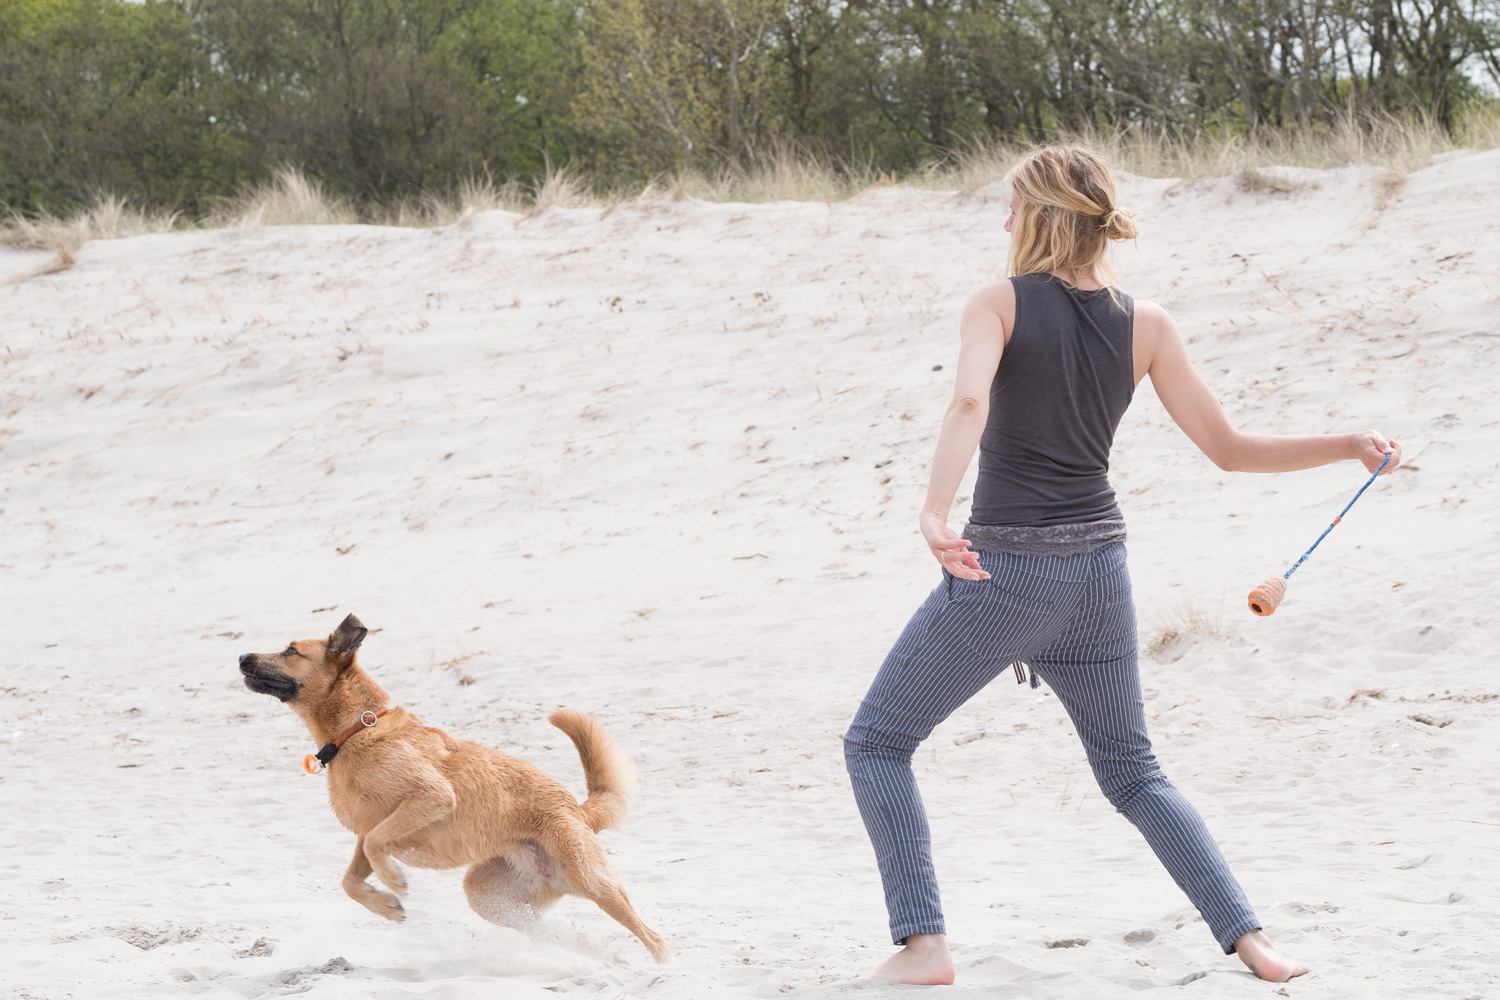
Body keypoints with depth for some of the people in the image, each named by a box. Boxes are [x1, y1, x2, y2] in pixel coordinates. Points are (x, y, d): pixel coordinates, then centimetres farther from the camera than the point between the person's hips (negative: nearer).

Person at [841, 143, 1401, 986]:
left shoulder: (999, 305, -6)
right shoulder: (1147, 325, 3)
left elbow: (970, 401, -26)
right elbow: (1228, 449, 4)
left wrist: (935, 513, -36)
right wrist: (1352, 447, 14)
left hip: (1003, 569, -4)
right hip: (1099, 568, 5)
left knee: (878, 744, 11)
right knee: (1133, 773, 19)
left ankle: (924, 944, -2)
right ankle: (1250, 938, 5)